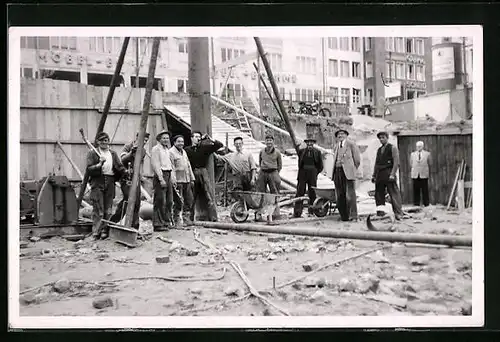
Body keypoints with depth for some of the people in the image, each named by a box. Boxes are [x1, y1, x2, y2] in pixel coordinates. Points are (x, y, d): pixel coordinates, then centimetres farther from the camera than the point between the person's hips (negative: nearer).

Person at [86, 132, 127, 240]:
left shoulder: (113, 154, 15)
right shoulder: (92, 153, 2)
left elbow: (120, 167, 7)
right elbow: (89, 169, -6)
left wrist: (126, 172, -12)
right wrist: (99, 164, -21)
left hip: (110, 183, 4)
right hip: (97, 183, -4)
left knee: (108, 210, 6)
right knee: (98, 210, -5)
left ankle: (105, 231, 14)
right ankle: (96, 233, 0)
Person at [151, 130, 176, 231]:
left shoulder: (167, 150, 21)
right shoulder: (156, 149, -6)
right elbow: (155, 165, -13)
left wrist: (173, 178, 17)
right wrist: (161, 179, -18)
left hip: (168, 175, 9)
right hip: (160, 175, -9)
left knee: (169, 201, 11)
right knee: (160, 201, -10)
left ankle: (167, 221, 20)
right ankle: (158, 224, -8)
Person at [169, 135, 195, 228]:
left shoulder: (184, 152, 20)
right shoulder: (171, 152, -5)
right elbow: (171, 168, -11)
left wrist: (192, 179, 19)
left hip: (187, 180, 8)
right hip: (178, 181, -8)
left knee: (189, 199, 8)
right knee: (178, 201, -3)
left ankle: (186, 218, 20)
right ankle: (177, 220, 6)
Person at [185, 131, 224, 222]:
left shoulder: (205, 147, 9)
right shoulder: (187, 150, 6)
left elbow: (220, 145, 9)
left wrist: (211, 140, -2)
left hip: (203, 173, 0)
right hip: (192, 174, 0)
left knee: (209, 197, -5)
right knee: (191, 198, 5)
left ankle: (213, 218, -5)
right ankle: (190, 219, 16)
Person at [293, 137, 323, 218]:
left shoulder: (317, 152, 7)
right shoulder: (301, 151, 8)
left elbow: (320, 166, 11)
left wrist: (315, 173, 5)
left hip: (312, 175, 0)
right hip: (302, 174, 0)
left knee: (312, 193, 1)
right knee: (300, 192, -4)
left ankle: (311, 211, 9)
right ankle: (297, 212, -4)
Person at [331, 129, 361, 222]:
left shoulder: (351, 144, 4)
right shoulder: (335, 146, 22)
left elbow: (357, 159, 3)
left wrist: (352, 170, 6)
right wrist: (335, 171, 14)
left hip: (347, 172, -5)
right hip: (337, 172, 6)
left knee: (350, 195, -10)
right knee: (340, 197, 3)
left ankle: (353, 216, -7)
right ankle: (344, 216, 8)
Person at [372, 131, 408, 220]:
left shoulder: (392, 148, 2)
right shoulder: (379, 150, 21)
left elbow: (396, 162, -6)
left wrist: (392, 174, -16)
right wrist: (374, 175, 14)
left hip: (389, 174, -7)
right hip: (379, 175, 7)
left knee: (394, 194, -10)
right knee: (379, 195, 5)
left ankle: (398, 213, -12)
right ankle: (380, 214, 11)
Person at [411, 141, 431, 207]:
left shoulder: (427, 154, 6)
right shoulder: (413, 154, 12)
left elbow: (429, 164, 9)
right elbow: (411, 164, 14)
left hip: (424, 175, -2)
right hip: (415, 175, 2)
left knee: (425, 190, 0)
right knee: (416, 190, 1)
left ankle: (426, 204, 5)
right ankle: (416, 204, 6)